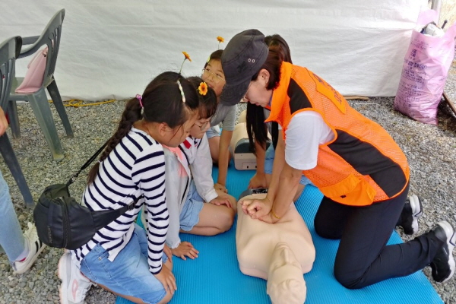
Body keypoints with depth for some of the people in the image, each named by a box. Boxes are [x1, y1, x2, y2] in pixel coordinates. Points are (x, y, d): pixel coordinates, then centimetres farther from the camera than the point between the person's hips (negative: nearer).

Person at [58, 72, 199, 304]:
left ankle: (87, 264, 17)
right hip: (98, 246, -8)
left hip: (114, 229, 9)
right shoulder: (150, 154, -34)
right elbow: (158, 214, -21)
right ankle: (85, 271, 7)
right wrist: (155, 267, -4)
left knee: (166, 261, 17)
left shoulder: (135, 131, -6)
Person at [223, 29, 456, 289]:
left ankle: (435, 244, 15)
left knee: (350, 275, -1)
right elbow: (283, 147, -2)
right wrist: (269, 201, 1)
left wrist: (275, 214, -1)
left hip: (382, 179, -8)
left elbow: (292, 175, -20)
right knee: (325, 228, 22)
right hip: (357, 171, 9)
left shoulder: (303, 115, -37)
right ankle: (394, 213, 33)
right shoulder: (289, 80, -10)